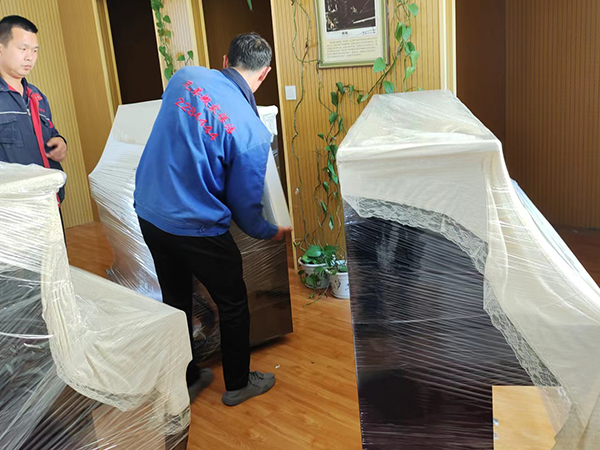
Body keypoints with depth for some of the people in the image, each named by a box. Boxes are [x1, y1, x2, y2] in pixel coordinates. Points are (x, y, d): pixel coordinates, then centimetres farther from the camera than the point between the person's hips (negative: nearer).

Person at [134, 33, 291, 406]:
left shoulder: (186, 77, -5)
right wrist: (270, 232, 12)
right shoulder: (253, 133, -18)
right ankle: (238, 384, 35)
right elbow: (245, 204, -8)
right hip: (197, 229, -6)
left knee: (175, 301, 22)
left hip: (149, 213, 6)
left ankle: (186, 380, 40)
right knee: (233, 305, 17)